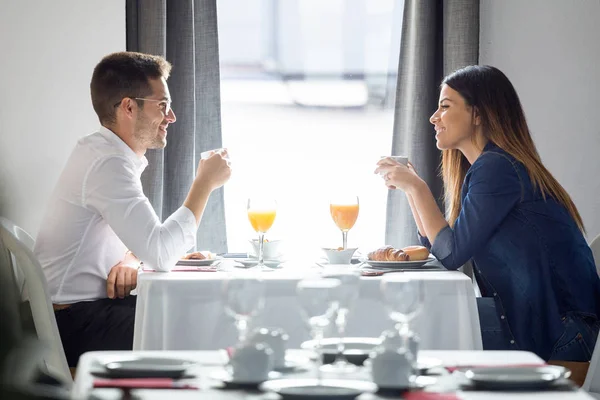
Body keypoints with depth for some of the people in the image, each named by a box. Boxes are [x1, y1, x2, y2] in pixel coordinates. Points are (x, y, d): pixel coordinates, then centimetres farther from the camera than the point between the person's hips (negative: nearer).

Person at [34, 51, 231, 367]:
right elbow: (160, 254, -26)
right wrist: (204, 183, -16)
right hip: (75, 324, -10)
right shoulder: (108, 163, -19)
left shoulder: (103, 153, 13)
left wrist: (129, 260, -5)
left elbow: (146, 240, 20)